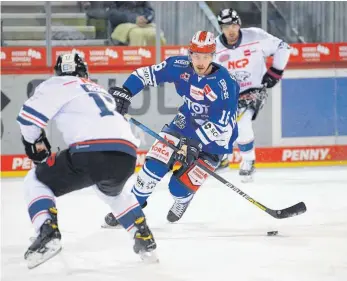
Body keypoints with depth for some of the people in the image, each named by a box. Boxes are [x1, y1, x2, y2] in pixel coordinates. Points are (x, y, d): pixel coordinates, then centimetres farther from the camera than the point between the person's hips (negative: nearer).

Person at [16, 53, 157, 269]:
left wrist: (35, 143, 24)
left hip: (92, 152, -6)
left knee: (36, 182, 14)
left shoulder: (59, 85, 15)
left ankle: (48, 234, -9)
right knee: (112, 192, 41)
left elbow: (29, 116, 5)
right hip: (126, 157, 6)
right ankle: (144, 238, 32)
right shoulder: (102, 91, 37)